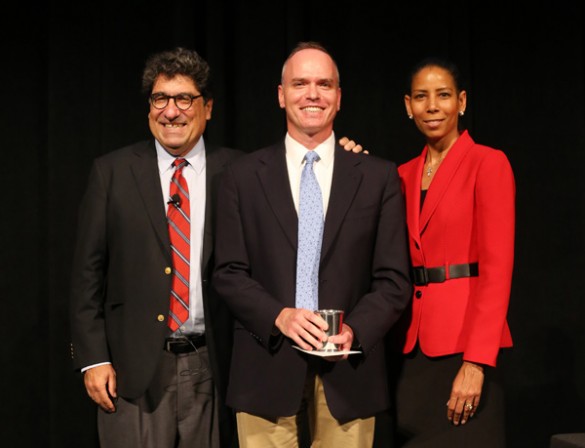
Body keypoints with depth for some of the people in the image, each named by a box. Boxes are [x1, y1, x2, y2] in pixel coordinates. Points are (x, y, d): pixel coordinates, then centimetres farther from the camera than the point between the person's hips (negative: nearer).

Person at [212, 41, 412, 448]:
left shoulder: (379, 177, 5)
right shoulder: (243, 176, 6)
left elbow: (394, 278, 3)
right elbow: (228, 273, 3)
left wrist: (356, 329, -13)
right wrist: (279, 316, -13)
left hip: (348, 372, 0)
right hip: (267, 371, 0)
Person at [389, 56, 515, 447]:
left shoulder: (488, 163, -6)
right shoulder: (404, 175, 13)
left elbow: (497, 268, -13)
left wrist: (476, 362, -20)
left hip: (464, 339, -6)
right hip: (414, 343, 6)